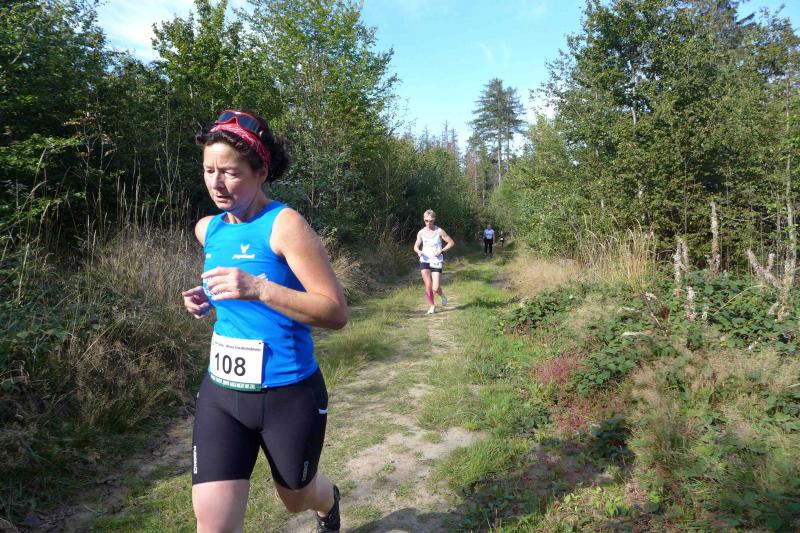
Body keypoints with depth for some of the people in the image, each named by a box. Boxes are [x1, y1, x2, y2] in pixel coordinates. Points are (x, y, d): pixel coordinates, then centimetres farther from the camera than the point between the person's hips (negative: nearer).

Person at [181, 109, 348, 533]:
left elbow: (337, 313, -21)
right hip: (220, 393, 5)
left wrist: (258, 289, -32)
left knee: (297, 498, 21)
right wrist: (207, 299, 2)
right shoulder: (208, 229, 3)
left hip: (289, 395, -4)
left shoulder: (285, 224, -17)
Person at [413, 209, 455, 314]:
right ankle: (432, 306, 14)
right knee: (428, 286, -5)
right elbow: (416, 246, 12)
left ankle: (442, 295, 29)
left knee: (435, 288, -7)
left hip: (436, 261, -2)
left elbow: (451, 243, -1)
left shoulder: (439, 231, -5)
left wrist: (441, 251, -14)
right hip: (424, 261, 2)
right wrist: (418, 251, -12)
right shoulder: (421, 232, 3)